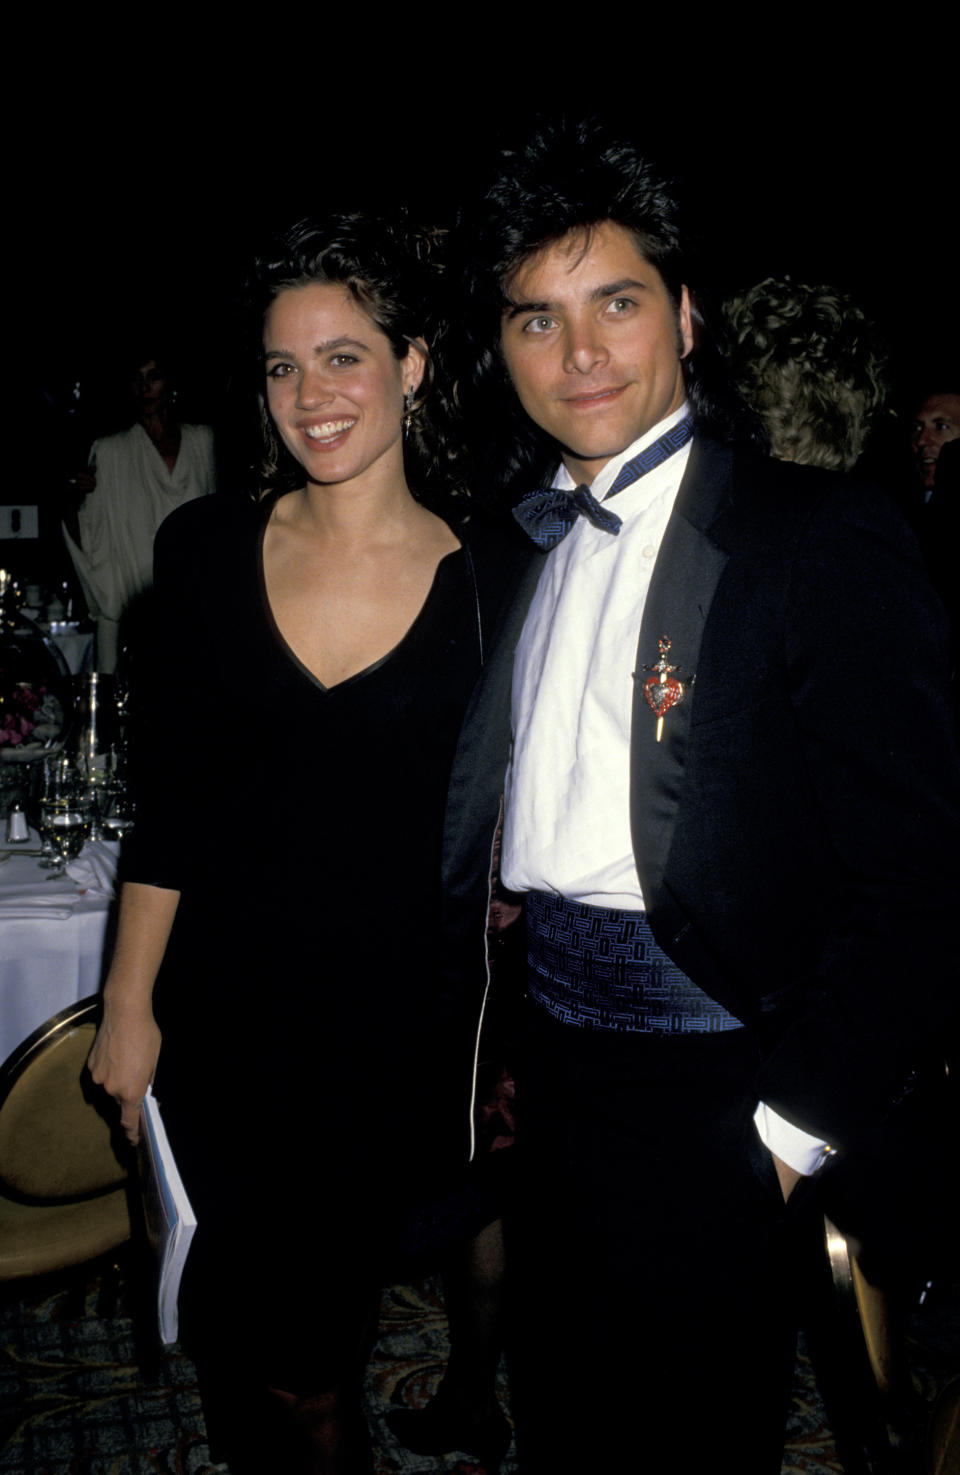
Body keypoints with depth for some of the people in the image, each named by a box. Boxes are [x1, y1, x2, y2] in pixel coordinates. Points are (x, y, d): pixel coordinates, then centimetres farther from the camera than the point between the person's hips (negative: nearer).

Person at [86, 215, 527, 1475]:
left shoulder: (489, 583, -7)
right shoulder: (208, 549, -2)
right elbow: (171, 800, 2)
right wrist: (129, 1003, 2)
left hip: (396, 1008, -1)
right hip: (227, 997, 2)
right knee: (243, 1312, 16)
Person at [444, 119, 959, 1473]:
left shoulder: (821, 538, -13)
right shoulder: (536, 545, 9)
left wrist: (794, 1131, -14)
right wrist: (501, 1048, 7)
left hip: (707, 1094, -6)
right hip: (554, 1065, 6)